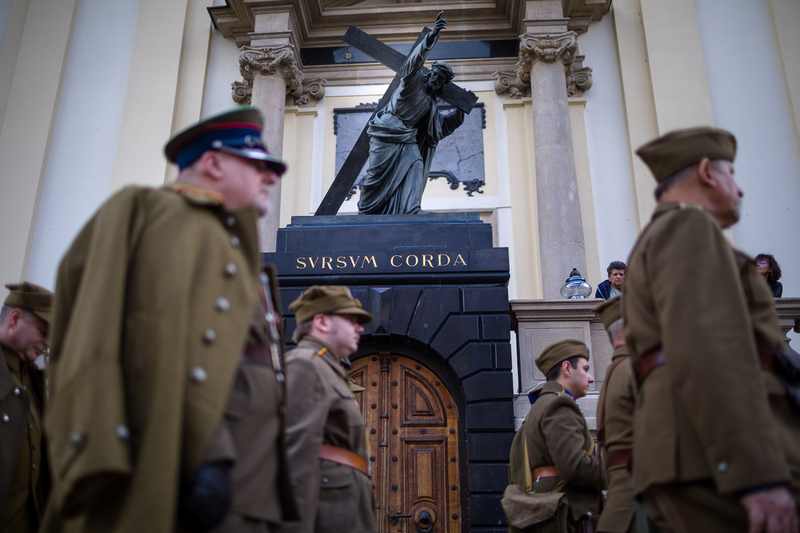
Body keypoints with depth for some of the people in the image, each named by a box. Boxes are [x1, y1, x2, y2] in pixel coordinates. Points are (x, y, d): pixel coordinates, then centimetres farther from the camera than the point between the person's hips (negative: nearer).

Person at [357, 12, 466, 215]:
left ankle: (410, 209, -20)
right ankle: (366, 212, 7)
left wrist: (461, 109, 14)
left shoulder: (432, 105, 17)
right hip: (388, 137, -7)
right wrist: (431, 37, -34)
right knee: (379, 175, -6)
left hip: (407, 141, 7)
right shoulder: (414, 84, -3)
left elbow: (443, 126, 26)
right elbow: (413, 64, -23)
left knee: (415, 167, -14)